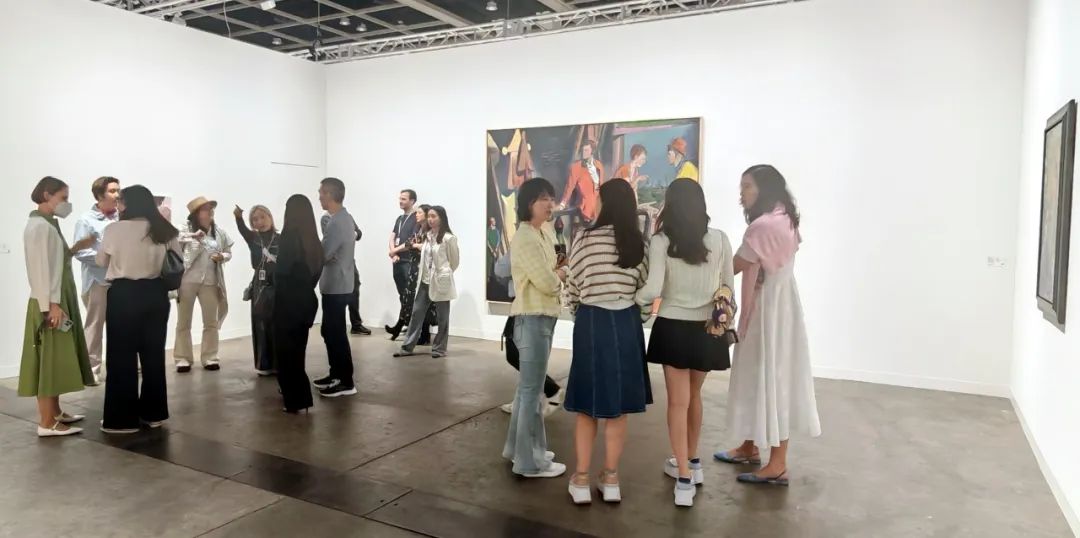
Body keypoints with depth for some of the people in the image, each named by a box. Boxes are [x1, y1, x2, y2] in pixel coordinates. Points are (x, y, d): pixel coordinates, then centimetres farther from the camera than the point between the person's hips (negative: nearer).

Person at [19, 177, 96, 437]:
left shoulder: (48, 224, 15)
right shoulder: (39, 225, -14)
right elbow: (41, 267, -20)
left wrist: (76, 248, 10)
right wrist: (51, 305, -22)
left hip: (60, 299, 10)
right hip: (49, 303, -10)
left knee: (57, 359, 14)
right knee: (49, 360, -6)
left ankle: (55, 412, 23)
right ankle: (46, 422, -2)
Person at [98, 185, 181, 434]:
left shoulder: (115, 229, -7)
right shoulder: (165, 231, 1)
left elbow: (102, 262, 7)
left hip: (123, 294, -4)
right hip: (155, 294, 4)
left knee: (122, 356, 5)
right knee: (154, 353, 13)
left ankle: (122, 418, 10)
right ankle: (153, 413, 22)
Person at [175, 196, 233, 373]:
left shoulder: (219, 232, 5)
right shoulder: (186, 231, -4)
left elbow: (229, 252, 13)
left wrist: (222, 256, -9)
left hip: (210, 281, 3)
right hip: (187, 280, -3)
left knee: (211, 322, 7)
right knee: (184, 322, 6)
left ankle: (209, 357, 18)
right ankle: (183, 358, 14)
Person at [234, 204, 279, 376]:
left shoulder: (281, 239, 0)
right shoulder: (253, 238, 5)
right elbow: (243, 230, -15)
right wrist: (238, 217, -35)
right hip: (260, 288, 2)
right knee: (261, 328, 6)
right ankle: (264, 365, 14)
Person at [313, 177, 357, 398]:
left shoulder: (337, 222, -19)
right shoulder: (344, 218, 13)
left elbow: (322, 255, -20)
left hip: (336, 286, -10)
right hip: (337, 284, 10)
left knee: (336, 333, -4)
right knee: (329, 331, 16)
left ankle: (346, 382, 3)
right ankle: (336, 374, 25)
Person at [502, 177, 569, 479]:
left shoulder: (544, 235, 13)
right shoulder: (525, 238, -16)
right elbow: (547, 283, -20)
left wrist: (556, 274, -5)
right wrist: (561, 274, -1)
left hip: (544, 317, 10)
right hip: (533, 318, -10)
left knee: (527, 386, 18)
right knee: (532, 390, -2)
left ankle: (518, 447, 31)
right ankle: (530, 461, 8)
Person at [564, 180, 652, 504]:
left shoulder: (585, 238, -7)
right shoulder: (638, 243, 0)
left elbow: (573, 285, 1)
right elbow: (644, 287, 4)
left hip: (591, 321, -2)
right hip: (627, 323, 2)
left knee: (587, 404, 9)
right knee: (618, 406, 11)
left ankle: (581, 481, 14)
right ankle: (611, 479, 20)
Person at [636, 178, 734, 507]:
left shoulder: (661, 241, -11)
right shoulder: (719, 239, -2)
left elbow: (653, 289, -18)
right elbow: (728, 285, 6)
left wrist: (635, 300, 3)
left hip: (674, 327, -3)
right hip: (707, 328, 3)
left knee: (678, 401, 6)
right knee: (693, 396, 21)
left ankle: (684, 479, 7)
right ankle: (691, 462, 36)